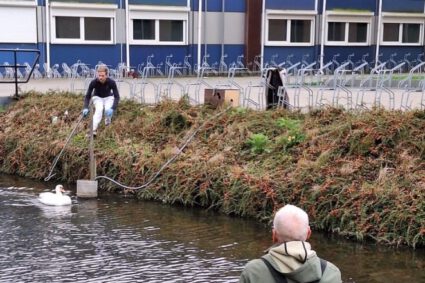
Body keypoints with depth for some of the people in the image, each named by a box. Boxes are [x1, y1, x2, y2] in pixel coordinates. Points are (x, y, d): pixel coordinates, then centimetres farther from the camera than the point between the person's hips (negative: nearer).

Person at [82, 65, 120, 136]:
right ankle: (93, 130, -37)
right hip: (97, 97, 0)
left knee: (108, 110, -28)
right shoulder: (94, 82, -29)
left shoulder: (111, 82, -30)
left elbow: (117, 97, -27)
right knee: (99, 109, -30)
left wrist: (113, 108, -42)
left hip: (108, 97, 0)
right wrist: (86, 108, -35)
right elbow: (88, 96, -20)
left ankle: (108, 124, 3)